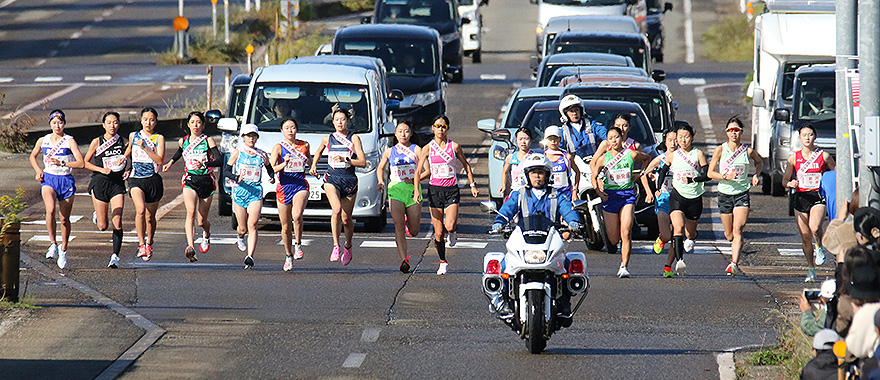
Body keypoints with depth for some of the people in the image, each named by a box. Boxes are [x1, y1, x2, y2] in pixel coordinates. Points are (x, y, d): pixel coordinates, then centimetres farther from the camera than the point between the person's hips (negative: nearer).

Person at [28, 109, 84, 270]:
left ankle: (63, 250, 26)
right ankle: (53, 244, -15)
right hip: (48, 179, 1)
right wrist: (38, 170, 6)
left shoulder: (69, 141, -6)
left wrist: (62, 163, -22)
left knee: (64, 219, 6)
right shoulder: (43, 141, 4)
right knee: (50, 209, -27)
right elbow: (33, 156, 23)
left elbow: (81, 163, -12)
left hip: (66, 180, -1)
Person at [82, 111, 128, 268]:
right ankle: (97, 215, 37)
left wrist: (127, 170, 2)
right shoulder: (97, 142, -3)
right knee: (102, 227, 1)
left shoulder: (122, 141, 6)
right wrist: (101, 170, -12)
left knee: (117, 223, -12)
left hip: (117, 184, 2)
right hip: (100, 183, -2)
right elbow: (85, 162, 2)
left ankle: (115, 256, -5)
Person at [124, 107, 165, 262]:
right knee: (140, 209, -24)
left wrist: (145, 147, -18)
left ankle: (149, 243, 32)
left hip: (153, 180, -1)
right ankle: (141, 245, -20)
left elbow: (160, 160, -12)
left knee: (150, 216, 8)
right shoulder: (133, 136, 10)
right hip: (136, 179, 1)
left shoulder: (159, 138, 2)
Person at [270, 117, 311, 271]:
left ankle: (298, 245, -8)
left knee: (297, 215, -28)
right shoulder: (278, 148, -1)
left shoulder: (304, 145, 8)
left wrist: (311, 163, 11)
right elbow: (271, 169, -12)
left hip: (301, 186, 0)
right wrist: (284, 164, -26)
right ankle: (288, 255, 26)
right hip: (284, 187, 0)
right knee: (285, 227, 6)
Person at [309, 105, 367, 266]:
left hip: (349, 180, 0)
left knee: (346, 218, 5)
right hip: (332, 179, 0)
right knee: (337, 209, -26)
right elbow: (318, 152, 32)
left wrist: (345, 159, -17)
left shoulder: (354, 139, 1)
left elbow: (363, 162, -6)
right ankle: (336, 247, -26)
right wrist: (313, 165, 16)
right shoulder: (328, 139, 9)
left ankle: (348, 246, 33)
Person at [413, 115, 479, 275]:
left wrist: (472, 185, 9)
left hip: (452, 190, -1)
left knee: (449, 226, -19)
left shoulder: (454, 146, 1)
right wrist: (416, 190, -14)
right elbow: (418, 171, -1)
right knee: (439, 232, 0)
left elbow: (466, 166, 13)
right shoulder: (428, 148, 1)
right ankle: (442, 263, 16)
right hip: (435, 189, 1)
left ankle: (453, 231, 18)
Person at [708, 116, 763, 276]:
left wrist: (756, 175, 2)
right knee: (729, 235, 10)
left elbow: (759, 162, 21)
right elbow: (710, 173, -3)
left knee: (737, 230, -18)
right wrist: (725, 176, -20)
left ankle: (734, 263, -25)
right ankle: (735, 249, 44)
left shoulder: (748, 151, -1)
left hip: (742, 194, -1)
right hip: (724, 194, 1)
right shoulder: (720, 150, -3)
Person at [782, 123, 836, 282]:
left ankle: (819, 248, 5)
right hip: (801, 198, 2)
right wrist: (790, 184, -14)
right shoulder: (794, 158, 6)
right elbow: (785, 179, 8)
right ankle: (811, 270, 18)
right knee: (805, 237, 3)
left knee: (815, 227, -28)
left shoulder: (824, 156, 2)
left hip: (818, 197, -2)